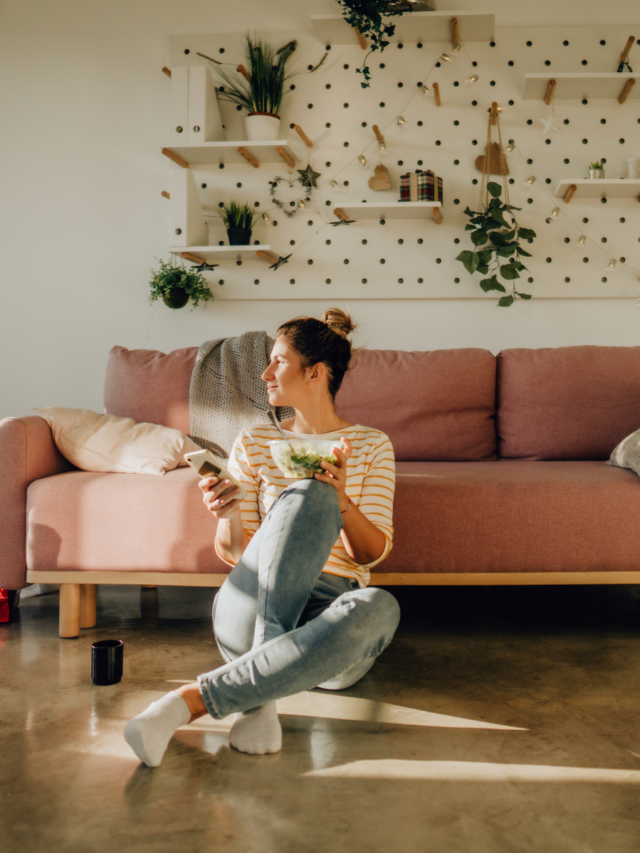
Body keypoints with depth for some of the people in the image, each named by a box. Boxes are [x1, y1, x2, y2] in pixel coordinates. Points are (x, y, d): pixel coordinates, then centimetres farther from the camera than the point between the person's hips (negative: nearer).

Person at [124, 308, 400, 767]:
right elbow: (235, 554, 9)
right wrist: (229, 518, -14)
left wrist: (341, 499, -18)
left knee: (380, 606, -39)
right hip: (252, 612, 0)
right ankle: (260, 695, -34)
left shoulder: (372, 446, 10)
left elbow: (373, 553, 1)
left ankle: (192, 700, -37)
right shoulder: (254, 442, 14)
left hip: (328, 625, 0)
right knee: (308, 495, -29)